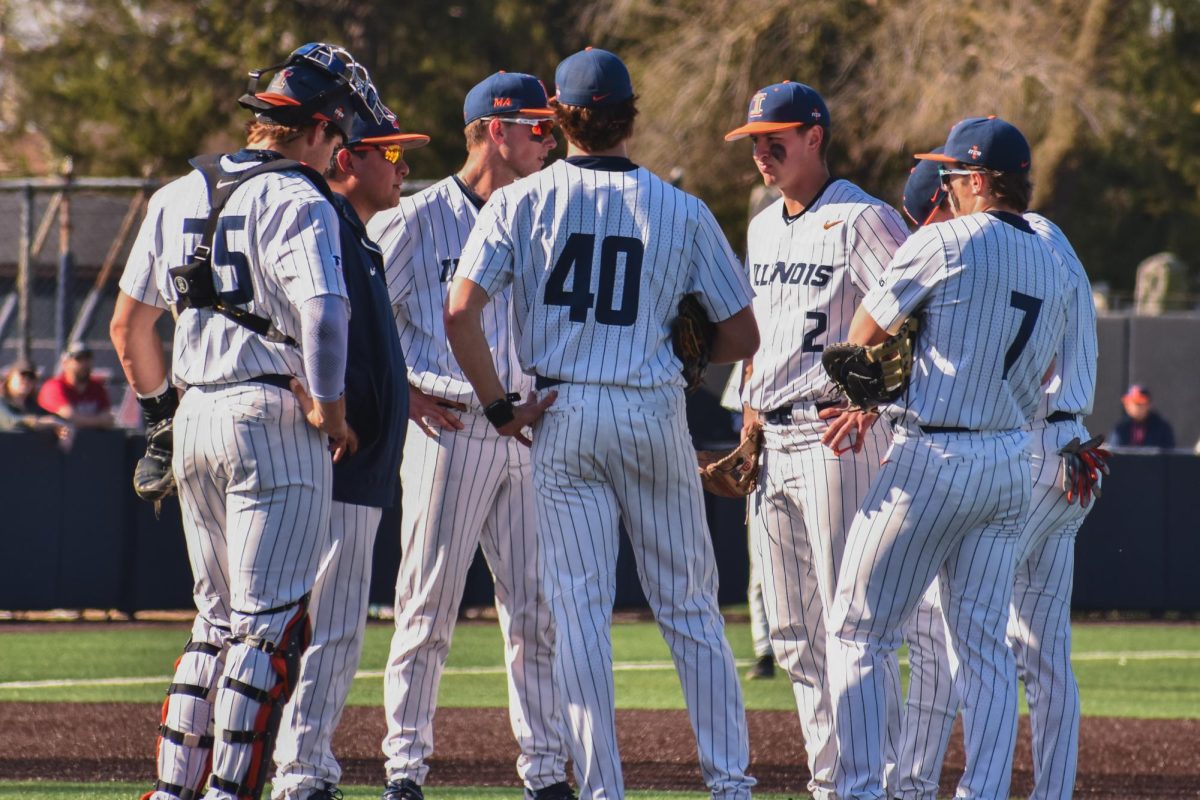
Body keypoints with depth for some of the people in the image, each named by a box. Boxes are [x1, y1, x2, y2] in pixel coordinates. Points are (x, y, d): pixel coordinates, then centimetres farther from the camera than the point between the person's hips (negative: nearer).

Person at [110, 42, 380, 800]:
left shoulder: (177, 196, 14)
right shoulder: (297, 201, -10)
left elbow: (127, 325, 20)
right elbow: (324, 311, -26)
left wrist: (162, 406, 30)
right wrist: (330, 409, -17)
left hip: (195, 423, 8)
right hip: (273, 419, -8)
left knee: (219, 618, 17)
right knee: (272, 622, -4)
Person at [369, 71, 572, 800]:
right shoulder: (417, 220, -2)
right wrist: (402, 392, -9)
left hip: (529, 433, 5)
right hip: (449, 429, -5)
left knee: (538, 611, 5)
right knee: (430, 606, -3)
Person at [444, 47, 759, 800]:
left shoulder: (521, 202, -1)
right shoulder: (682, 210, 1)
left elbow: (460, 313, -11)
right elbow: (742, 336, 2)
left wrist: (500, 405, -3)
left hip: (562, 418, 0)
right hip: (655, 412, 1)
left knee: (581, 608, 2)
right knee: (690, 607, 10)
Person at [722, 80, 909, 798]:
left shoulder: (862, 220, -9)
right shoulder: (764, 229, 17)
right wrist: (752, 409, 16)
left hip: (839, 438, -9)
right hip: (772, 443, 9)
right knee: (796, 632, 9)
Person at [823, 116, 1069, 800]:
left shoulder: (944, 243, -11)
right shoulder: (1052, 265, 11)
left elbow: (865, 332, -3)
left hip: (934, 461, -6)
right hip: (1013, 462, 7)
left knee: (860, 630, 1)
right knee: (984, 641, 8)